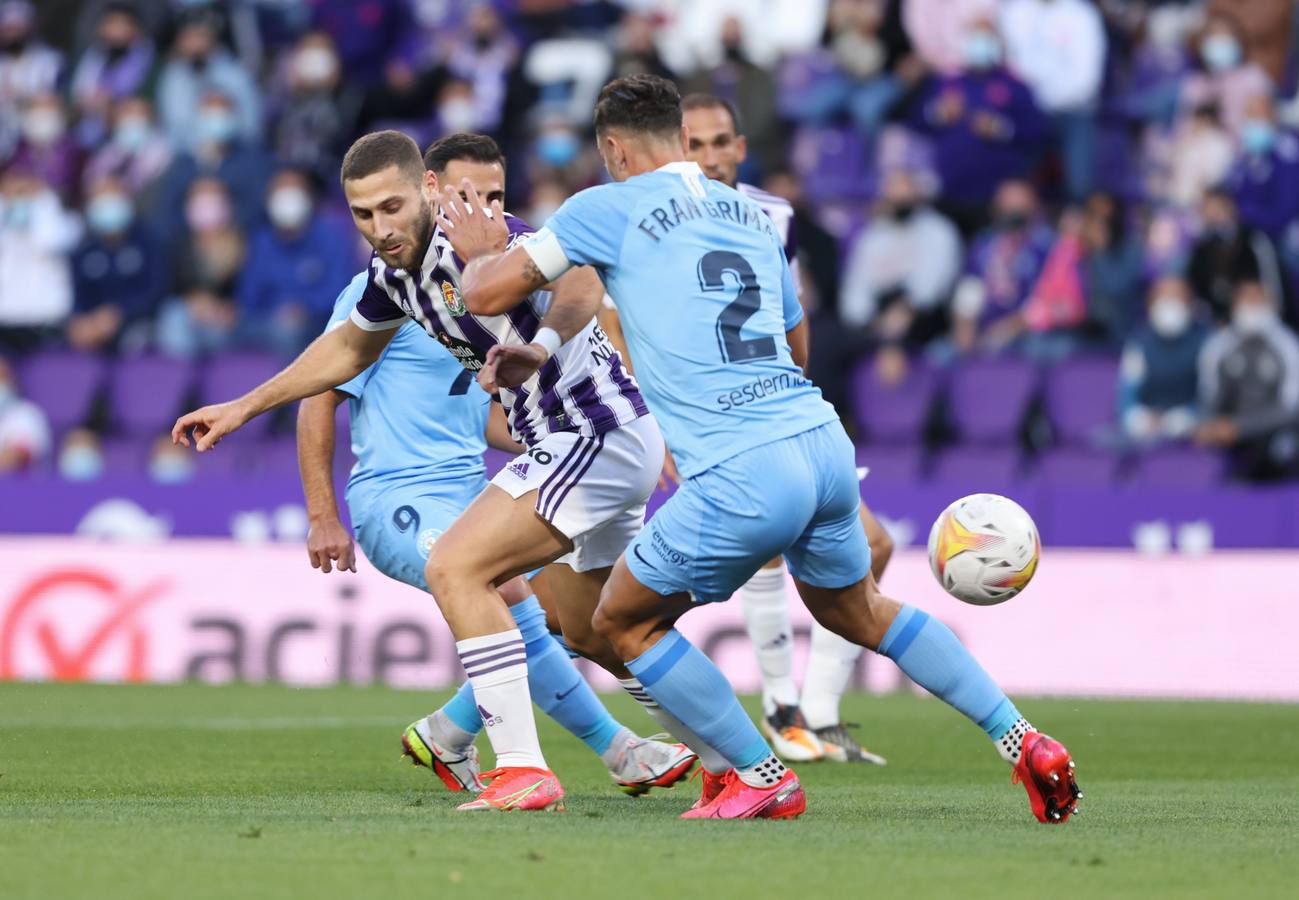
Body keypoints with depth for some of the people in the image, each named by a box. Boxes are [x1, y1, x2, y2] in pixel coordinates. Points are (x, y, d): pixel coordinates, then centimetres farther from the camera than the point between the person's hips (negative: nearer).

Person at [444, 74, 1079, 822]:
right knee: (858, 611, 29)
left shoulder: (609, 209, 2)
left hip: (742, 477, -7)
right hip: (824, 443, 7)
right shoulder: (752, 214, 21)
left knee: (624, 621, 15)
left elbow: (487, 291, 2)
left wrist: (480, 250, 28)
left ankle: (763, 778, 13)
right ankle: (1022, 740, 24)